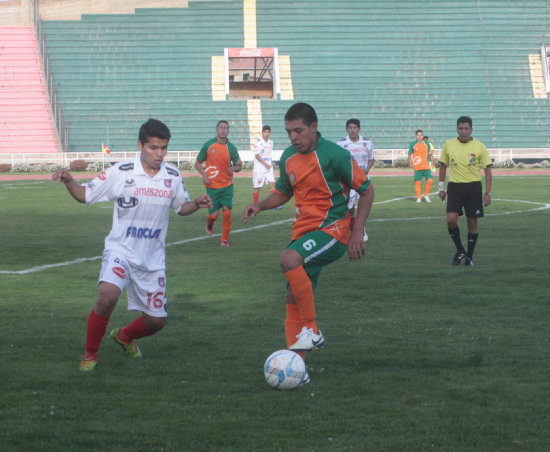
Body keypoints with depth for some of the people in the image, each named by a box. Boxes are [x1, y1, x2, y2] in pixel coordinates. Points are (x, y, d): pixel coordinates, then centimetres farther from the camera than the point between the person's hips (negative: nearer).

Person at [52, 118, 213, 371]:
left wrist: (197, 204, -4)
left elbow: (181, 207, 17)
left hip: (152, 259, 4)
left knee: (156, 321, 7)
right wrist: (68, 181, -23)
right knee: (108, 295, -32)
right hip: (121, 249, -4)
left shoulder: (172, 177, 0)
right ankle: (90, 354, -10)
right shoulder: (122, 173, -10)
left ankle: (124, 336, 42)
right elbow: (85, 195, -4)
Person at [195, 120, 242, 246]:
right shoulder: (208, 145, -2)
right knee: (214, 214, -2)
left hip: (227, 185, 1)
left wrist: (234, 168, -14)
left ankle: (225, 239, 7)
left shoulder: (231, 148, 1)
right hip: (212, 185, -1)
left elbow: (239, 165, 10)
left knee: (227, 212, -8)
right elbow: (198, 163, 6)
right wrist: (204, 175, -11)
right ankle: (209, 224, 35)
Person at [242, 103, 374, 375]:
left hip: (331, 229, -8)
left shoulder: (333, 155, -13)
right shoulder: (288, 158, 7)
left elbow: (366, 190, -6)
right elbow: (283, 192, 23)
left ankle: (312, 331, -22)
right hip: (303, 230, 8)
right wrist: (260, 206, 2)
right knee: (293, 298, 3)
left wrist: (357, 234, -11)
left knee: (289, 259, -33)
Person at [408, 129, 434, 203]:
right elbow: (409, 154, 13)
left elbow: (430, 154, 16)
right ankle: (418, 198, 8)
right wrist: (410, 162, 4)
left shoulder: (427, 143, 9)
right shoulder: (413, 144, 4)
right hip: (417, 167, -1)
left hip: (426, 166, 1)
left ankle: (426, 195, 9)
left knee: (430, 180, -10)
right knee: (418, 182, -4)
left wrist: (432, 161, 7)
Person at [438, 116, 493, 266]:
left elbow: (488, 170, 0)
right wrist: (441, 188, 10)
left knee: (472, 222, 3)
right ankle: (460, 251, 7)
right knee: (451, 220, -14)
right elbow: (443, 165, 14)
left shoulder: (479, 147, -3)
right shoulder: (449, 145, 3)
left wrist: (488, 193, -6)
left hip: (473, 187, -1)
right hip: (454, 187, 1)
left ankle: (469, 257, 17)